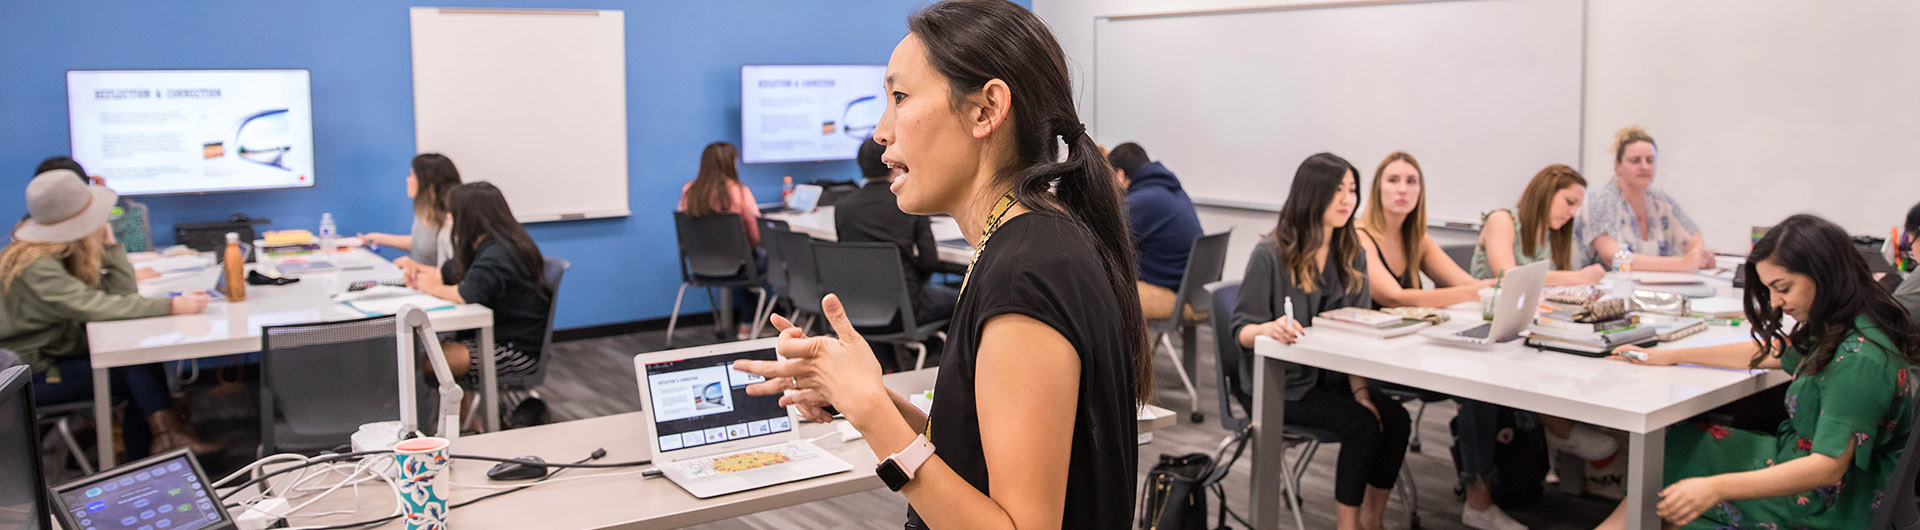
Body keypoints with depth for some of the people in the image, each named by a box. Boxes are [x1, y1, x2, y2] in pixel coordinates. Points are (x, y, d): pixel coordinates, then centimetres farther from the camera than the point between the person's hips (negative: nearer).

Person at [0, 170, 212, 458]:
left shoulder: (66, 255, 2)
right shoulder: (37, 268, -25)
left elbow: (119, 292, -1)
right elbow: (97, 307, -35)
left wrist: (109, 244, -10)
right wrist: (171, 307, -38)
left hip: (60, 355, 8)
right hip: (30, 377, -8)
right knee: (138, 375, -18)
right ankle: (167, 434, -5)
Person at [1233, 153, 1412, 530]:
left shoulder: (1352, 255, 7)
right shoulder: (1271, 254, -12)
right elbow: (1242, 331, -11)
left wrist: (1360, 390, -6)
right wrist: (1271, 329, -34)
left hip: (1333, 376, 6)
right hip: (1282, 382, -6)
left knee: (1396, 420, -18)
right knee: (1363, 425, -24)